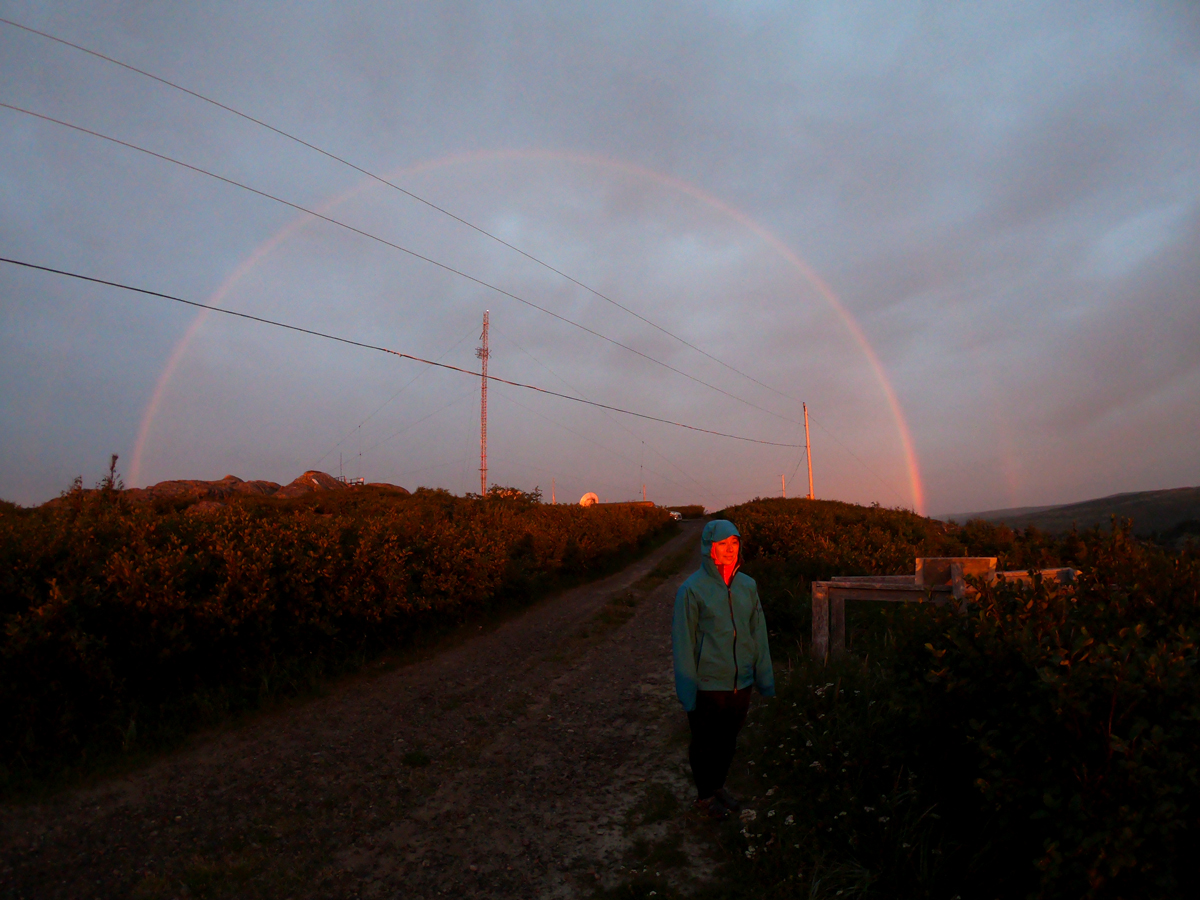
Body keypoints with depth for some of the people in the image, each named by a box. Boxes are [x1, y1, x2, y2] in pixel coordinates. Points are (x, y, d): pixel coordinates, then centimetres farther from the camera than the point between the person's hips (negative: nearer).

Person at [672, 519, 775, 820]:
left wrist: (765, 677, 8)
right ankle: (705, 796, 36)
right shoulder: (692, 590, -16)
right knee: (705, 744, 14)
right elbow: (683, 642, -12)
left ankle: (719, 786, 44)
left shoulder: (747, 585, -1)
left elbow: (758, 633, 7)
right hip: (707, 686, -5)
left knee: (728, 741, 21)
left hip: (741, 684, 5)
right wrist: (687, 690, -11)